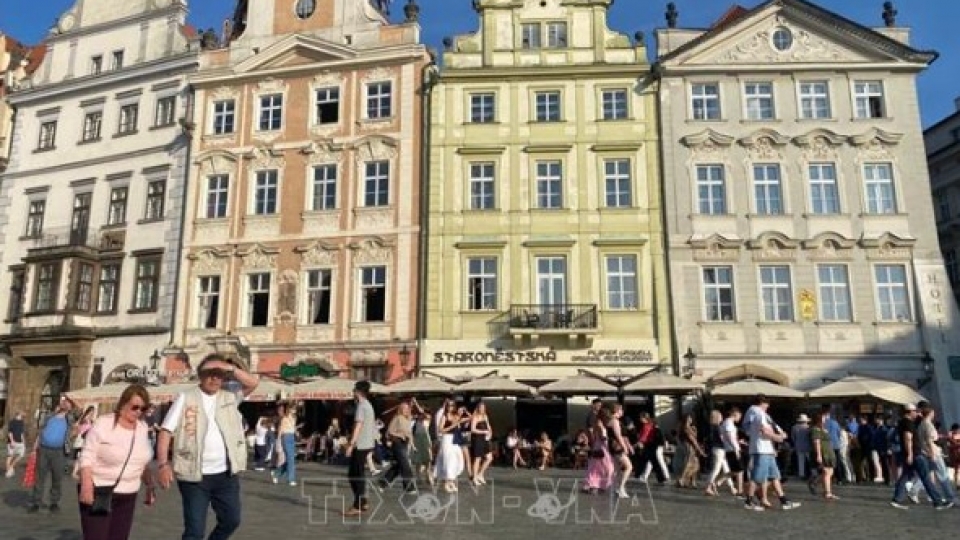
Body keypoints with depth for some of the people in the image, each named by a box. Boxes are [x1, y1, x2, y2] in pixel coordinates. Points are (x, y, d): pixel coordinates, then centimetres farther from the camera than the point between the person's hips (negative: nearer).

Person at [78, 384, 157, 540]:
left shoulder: (143, 429, 4)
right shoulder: (102, 425, -12)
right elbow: (87, 458, -13)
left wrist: (150, 487, 13)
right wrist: (86, 487, -23)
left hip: (127, 497, 5)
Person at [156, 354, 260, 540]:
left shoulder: (229, 396, 5)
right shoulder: (186, 398, -3)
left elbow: (253, 382, -4)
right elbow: (166, 432, -5)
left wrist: (230, 369, -13)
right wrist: (163, 464, -15)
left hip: (226, 474, 4)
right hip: (195, 475, -3)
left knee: (231, 520, 17)